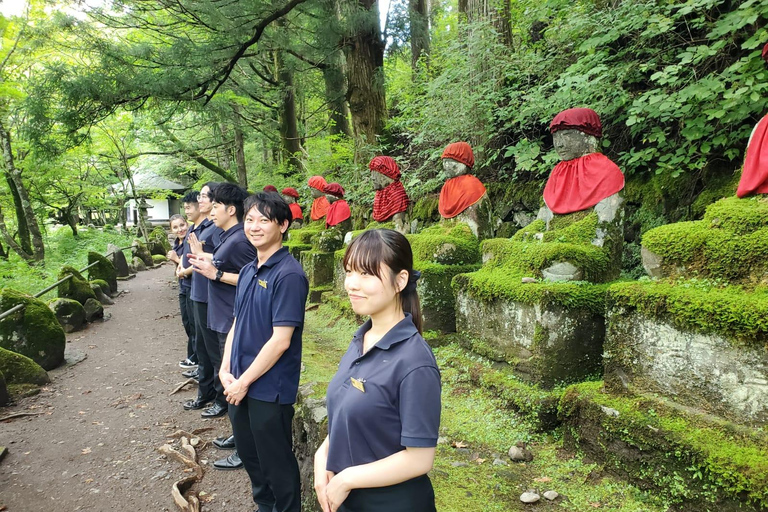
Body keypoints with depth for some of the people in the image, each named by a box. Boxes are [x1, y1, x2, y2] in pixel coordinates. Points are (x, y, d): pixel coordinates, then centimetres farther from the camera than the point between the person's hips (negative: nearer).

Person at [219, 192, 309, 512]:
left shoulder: (289, 275, -19)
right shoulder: (248, 271, 6)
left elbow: (280, 340, -22)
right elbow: (236, 325, 12)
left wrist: (244, 381, -15)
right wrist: (226, 370, 0)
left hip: (269, 389, -8)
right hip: (239, 386, 8)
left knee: (277, 463, 10)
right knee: (248, 453, 23)